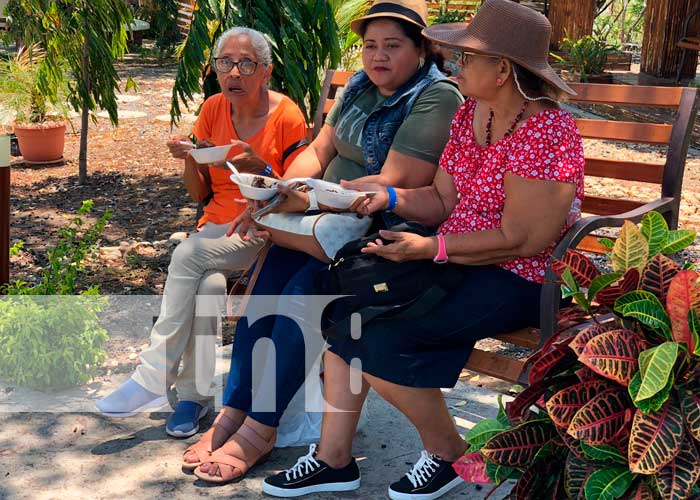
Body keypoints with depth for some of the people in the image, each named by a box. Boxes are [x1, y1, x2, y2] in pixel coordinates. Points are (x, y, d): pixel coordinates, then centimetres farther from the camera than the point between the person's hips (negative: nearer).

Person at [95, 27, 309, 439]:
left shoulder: (287, 117, -9)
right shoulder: (213, 110, 4)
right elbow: (201, 194, 9)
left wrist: (258, 168, -24)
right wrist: (190, 158, -11)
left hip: (266, 232, -4)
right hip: (218, 227, 4)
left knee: (189, 254, -28)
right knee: (209, 284, -29)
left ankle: (153, 378, -19)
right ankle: (195, 395, -18)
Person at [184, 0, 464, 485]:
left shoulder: (436, 98, -13)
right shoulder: (360, 86, 12)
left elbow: (394, 184, -22)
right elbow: (319, 151, 9)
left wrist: (305, 201, -27)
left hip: (387, 234, -7)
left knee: (302, 294, -25)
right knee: (266, 283, -15)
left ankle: (259, 431, -14)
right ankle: (233, 413, -8)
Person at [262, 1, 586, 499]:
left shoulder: (545, 132, -20)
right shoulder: (470, 112, 7)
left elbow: (518, 240, -22)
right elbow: (443, 201, 7)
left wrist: (431, 248, -22)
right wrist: (389, 196, -10)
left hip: (518, 281, -9)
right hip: (458, 262, 9)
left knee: (380, 339, -21)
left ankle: (448, 453, 5)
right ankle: (333, 458, 6)